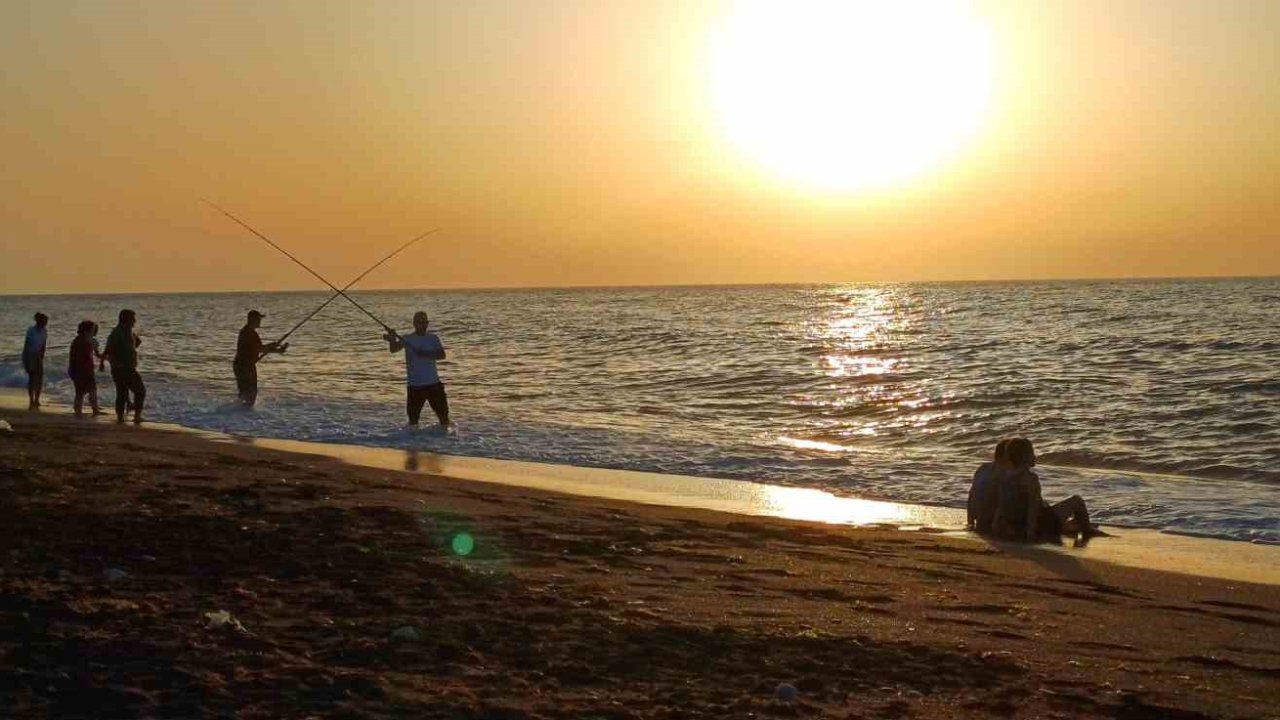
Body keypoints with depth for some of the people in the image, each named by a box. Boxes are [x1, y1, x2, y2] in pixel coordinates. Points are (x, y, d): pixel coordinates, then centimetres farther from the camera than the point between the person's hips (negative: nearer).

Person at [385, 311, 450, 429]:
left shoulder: (433, 338, 4)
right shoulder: (407, 339, -1)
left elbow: (442, 355, -10)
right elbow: (393, 349, -19)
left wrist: (426, 354, -25)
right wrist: (392, 341, -42)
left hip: (433, 383, 1)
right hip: (415, 385, -1)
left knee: (443, 413, 4)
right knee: (413, 418, 2)